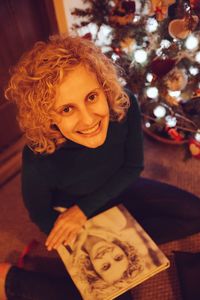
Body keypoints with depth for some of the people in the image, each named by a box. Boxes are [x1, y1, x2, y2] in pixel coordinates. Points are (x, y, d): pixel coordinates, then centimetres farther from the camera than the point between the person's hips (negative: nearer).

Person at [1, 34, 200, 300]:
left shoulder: (124, 106, -30)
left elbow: (133, 167, -14)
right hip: (71, 213, -3)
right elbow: (39, 214, -16)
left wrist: (84, 209, -22)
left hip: (116, 190, 4)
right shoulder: (39, 160, -37)